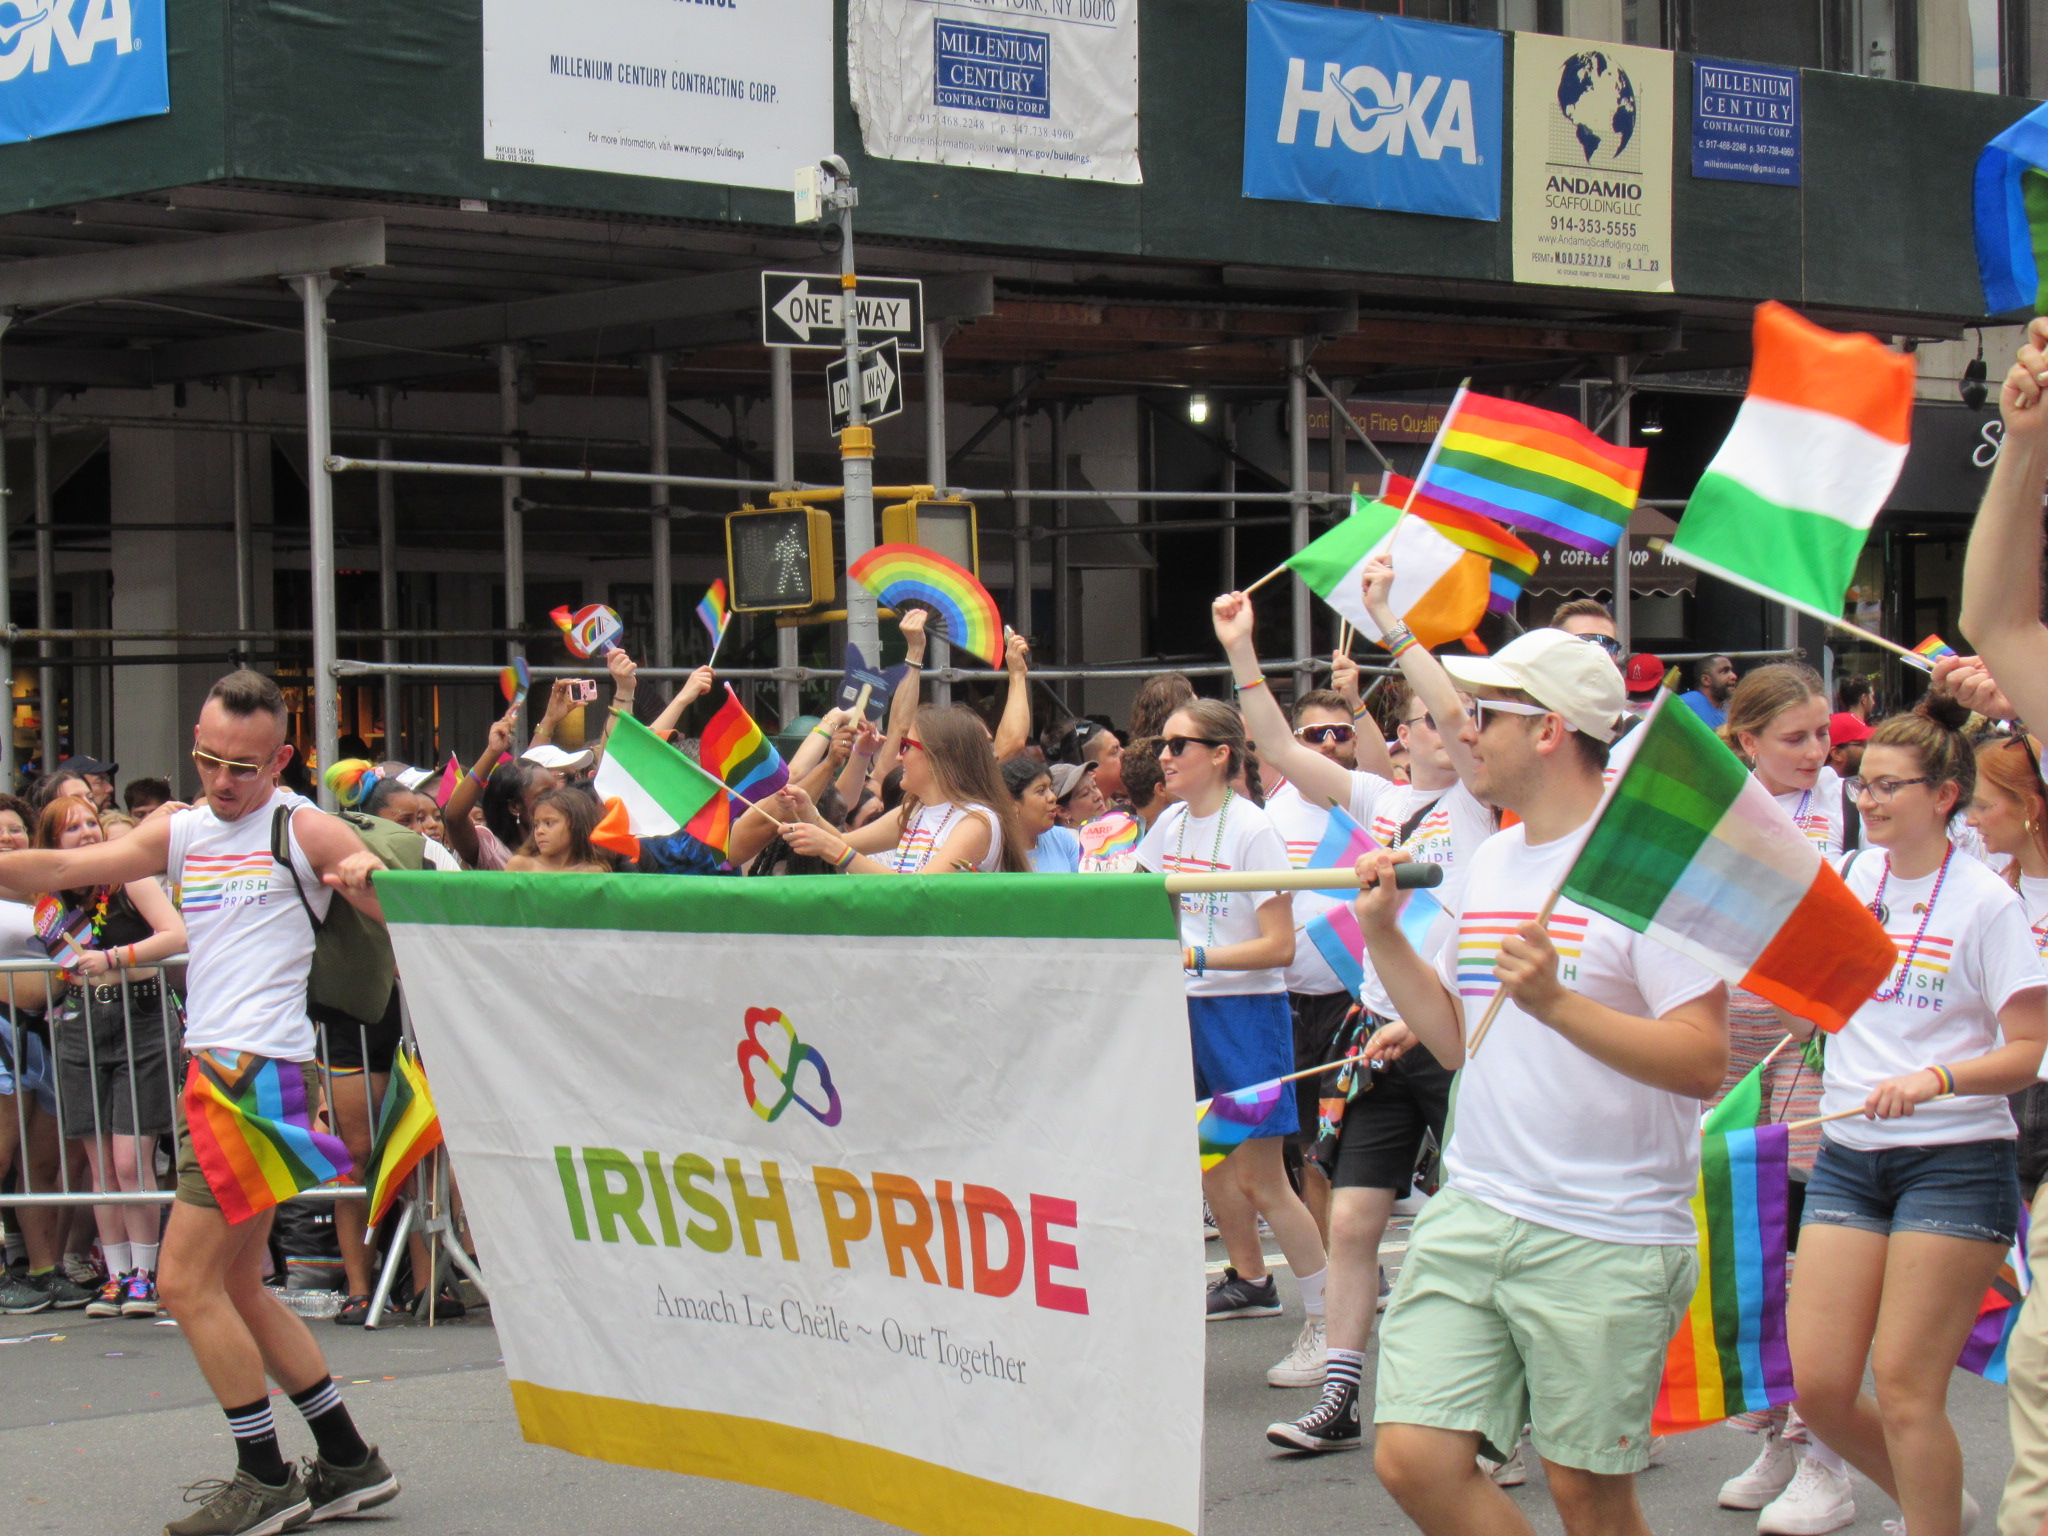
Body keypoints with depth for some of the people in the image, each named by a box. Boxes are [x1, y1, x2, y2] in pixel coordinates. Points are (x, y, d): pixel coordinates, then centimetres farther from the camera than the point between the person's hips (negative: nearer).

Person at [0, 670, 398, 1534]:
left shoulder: (303, 830, -2)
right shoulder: (182, 833, 15)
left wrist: (370, 880, -26)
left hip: (263, 1075, -8)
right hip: (213, 1070, 8)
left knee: (186, 1283, -9)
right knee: (237, 1290, 13)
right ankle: (349, 1464, 21)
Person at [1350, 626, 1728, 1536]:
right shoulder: (1487, 865, 13)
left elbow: (1704, 1061, -18)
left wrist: (1556, 1002, -28)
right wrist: (1383, 936, 9)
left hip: (1604, 1244, -7)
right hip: (1473, 1213, 7)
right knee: (1413, 1459, -1)